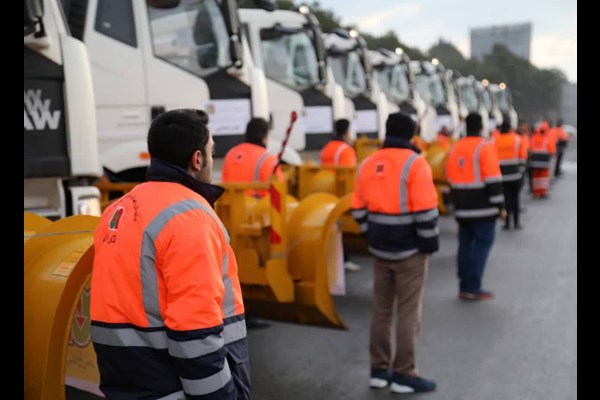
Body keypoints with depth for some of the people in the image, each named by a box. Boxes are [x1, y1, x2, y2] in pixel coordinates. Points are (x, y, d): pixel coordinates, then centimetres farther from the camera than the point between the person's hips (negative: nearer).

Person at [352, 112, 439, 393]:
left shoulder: (367, 164, 6)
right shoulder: (415, 163, -13)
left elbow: (359, 208, 9)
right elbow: (425, 210, -17)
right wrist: (430, 242, -6)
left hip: (380, 248, 6)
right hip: (410, 249, -6)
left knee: (381, 310, 14)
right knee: (408, 312, 4)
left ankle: (379, 370, 23)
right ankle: (404, 374, 12)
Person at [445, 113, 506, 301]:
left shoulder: (455, 148, 10)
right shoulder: (485, 147, -9)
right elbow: (493, 180, -14)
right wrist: (500, 206, -8)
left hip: (463, 208, 6)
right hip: (483, 207, -6)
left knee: (465, 244, 11)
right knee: (482, 244, -1)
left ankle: (464, 286, 14)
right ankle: (473, 288, -4)